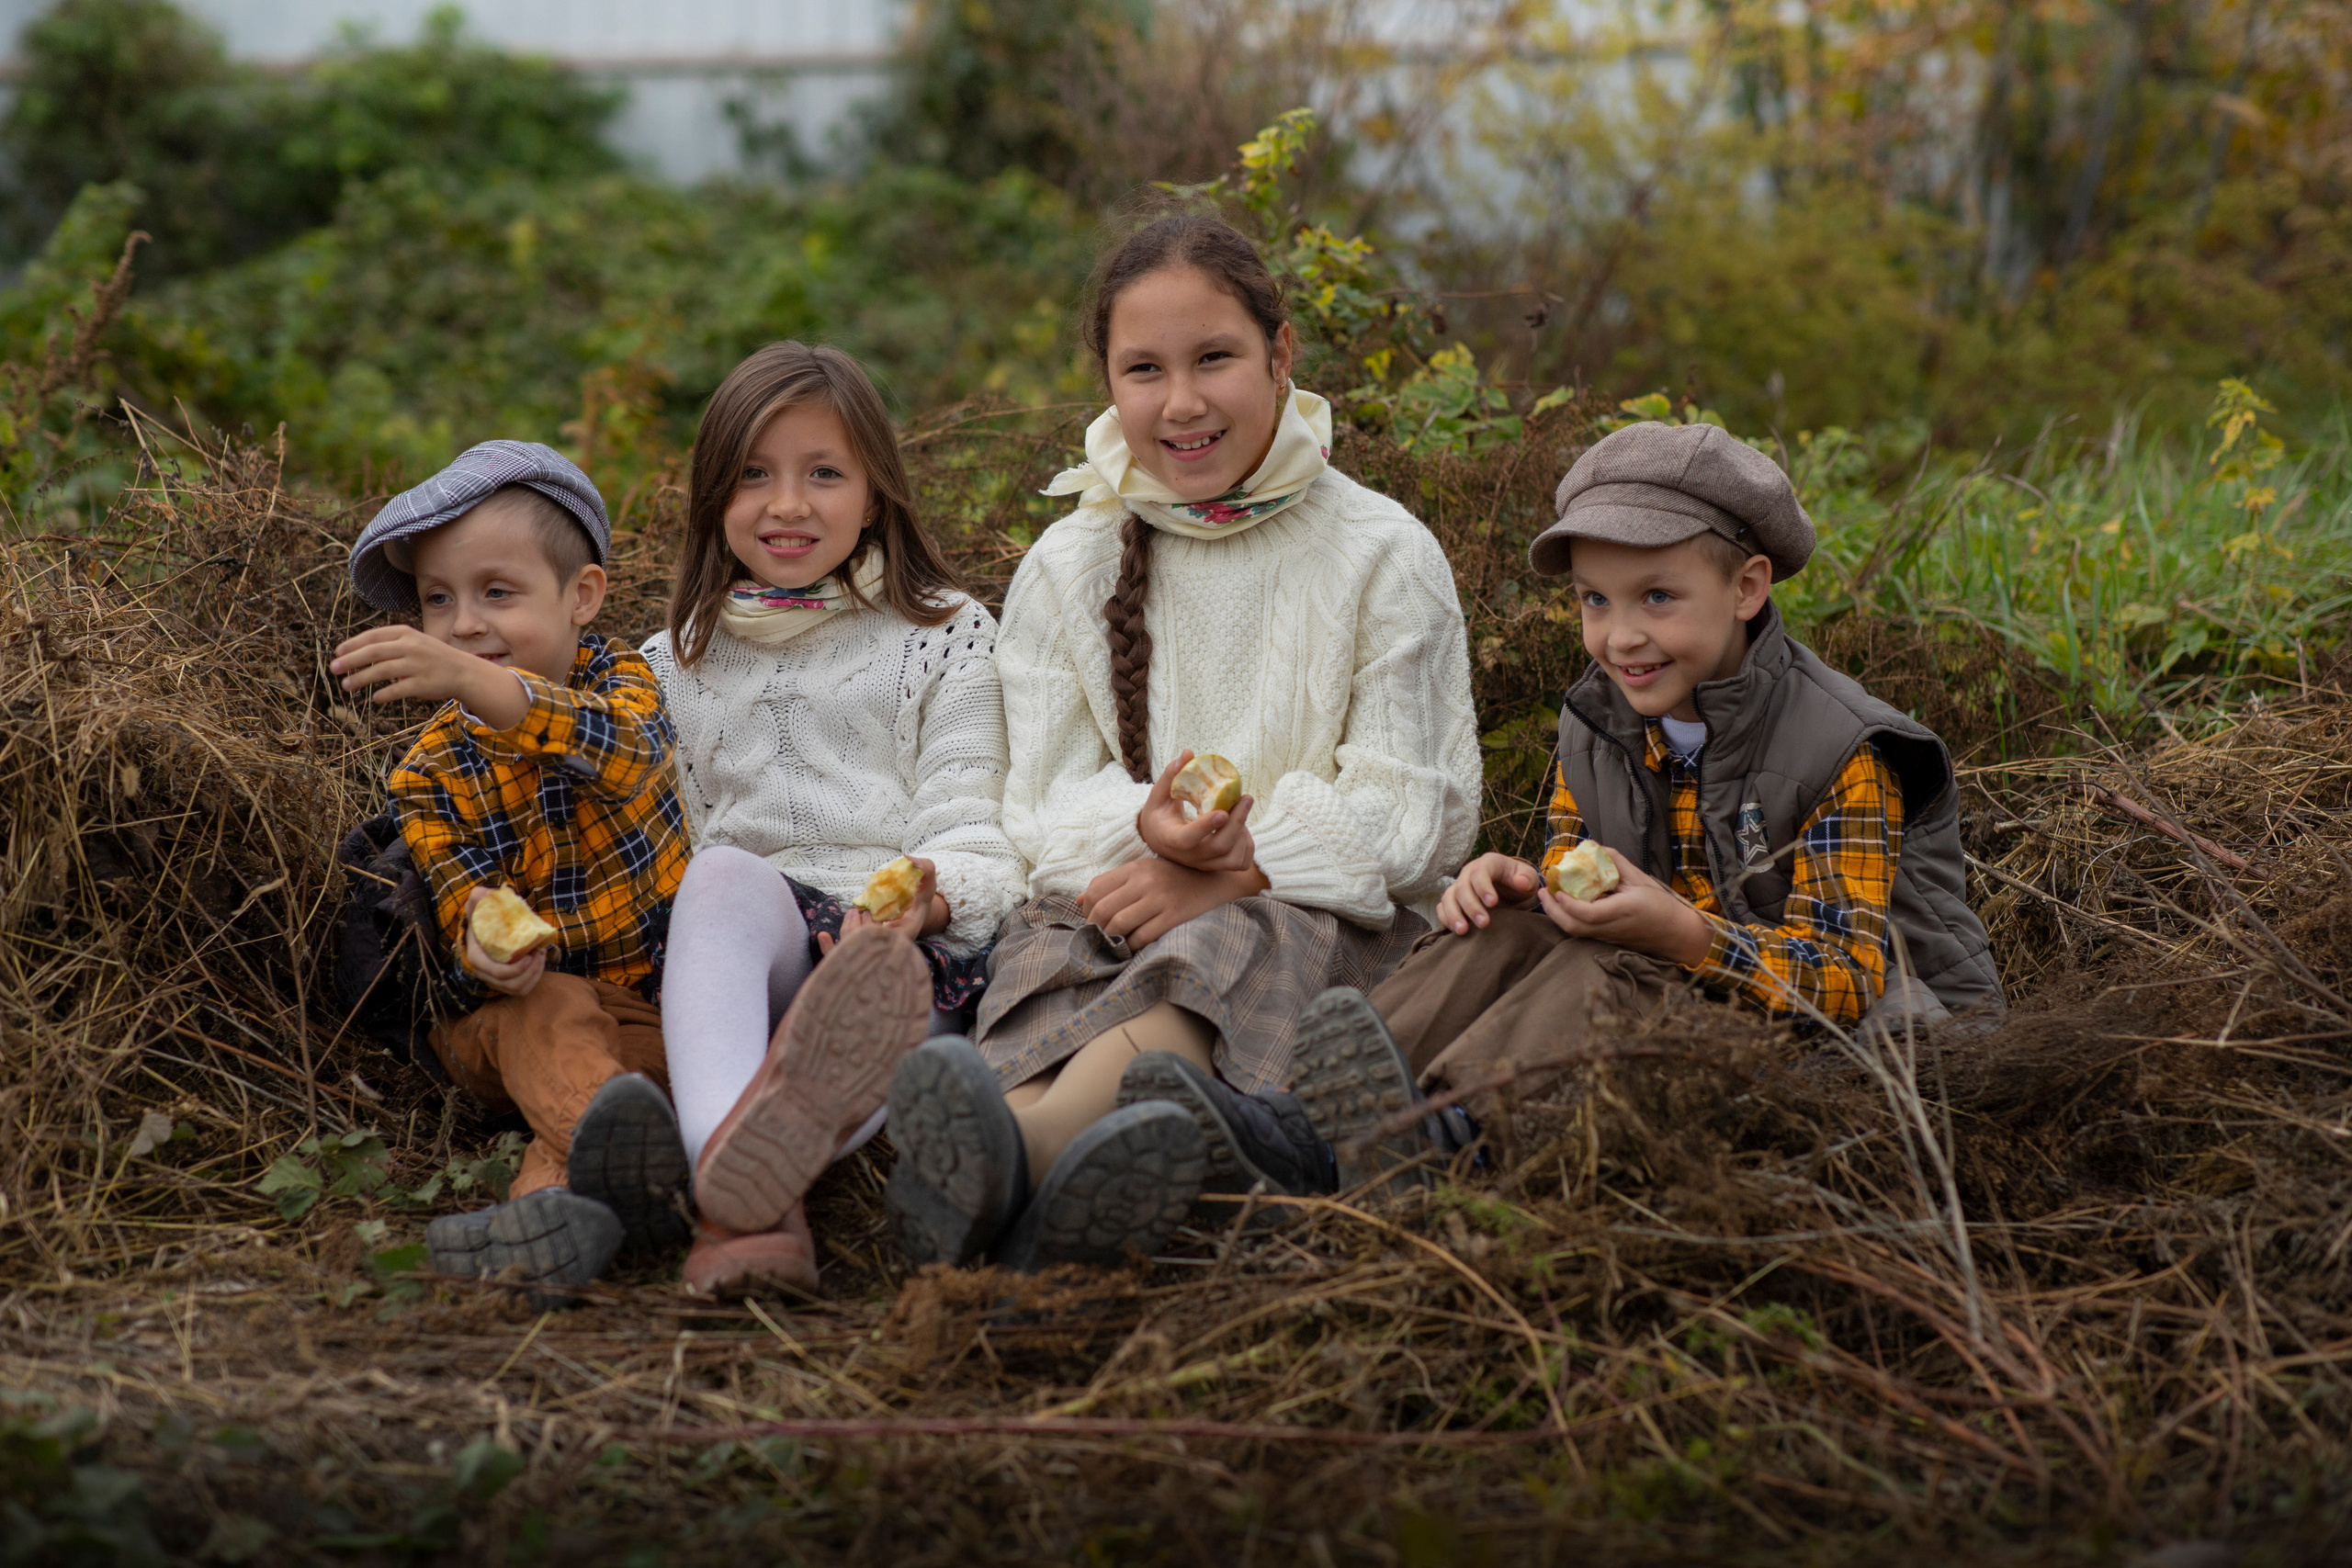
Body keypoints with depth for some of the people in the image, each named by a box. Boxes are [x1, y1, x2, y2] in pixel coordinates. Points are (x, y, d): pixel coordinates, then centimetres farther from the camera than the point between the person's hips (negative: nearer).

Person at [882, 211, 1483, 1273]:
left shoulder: (1383, 556, 6)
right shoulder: (1067, 568, 14)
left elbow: (1411, 819, 1)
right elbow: (1046, 810, 9)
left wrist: (1234, 867, -15)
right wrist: (1147, 827, -16)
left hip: (1315, 915, -2)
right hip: (1121, 899, 2)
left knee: (1211, 960, -37)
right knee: (1049, 949, -34)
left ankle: (1015, 1151, -69)